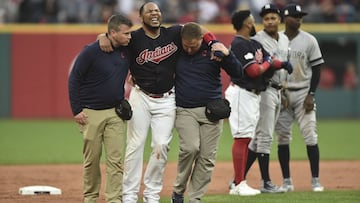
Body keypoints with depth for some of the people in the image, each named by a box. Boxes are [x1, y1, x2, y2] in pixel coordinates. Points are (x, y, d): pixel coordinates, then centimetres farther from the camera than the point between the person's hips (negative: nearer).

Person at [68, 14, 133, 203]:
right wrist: (76, 110, -10)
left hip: (115, 113, 4)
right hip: (91, 113, -4)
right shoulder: (91, 51, -13)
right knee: (91, 159, 4)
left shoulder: (127, 50, 1)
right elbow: (74, 79, -7)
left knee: (115, 160, -3)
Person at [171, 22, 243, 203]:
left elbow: (238, 73, -4)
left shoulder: (213, 49, -1)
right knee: (190, 148, -21)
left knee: (207, 157, -1)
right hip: (185, 111, -1)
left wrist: (227, 55, -19)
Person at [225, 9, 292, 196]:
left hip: (253, 95, 10)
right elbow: (253, 71, -20)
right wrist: (267, 64, -1)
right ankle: (239, 185, -10)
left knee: (246, 138, 10)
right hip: (242, 94, -10)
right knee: (242, 137, -10)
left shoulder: (254, 44, 17)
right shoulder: (239, 44, -14)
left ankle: (238, 183, 14)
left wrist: (281, 64, -8)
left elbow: (270, 61, 14)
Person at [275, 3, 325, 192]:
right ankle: (286, 181, 8)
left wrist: (311, 95, -8)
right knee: (282, 137, 2)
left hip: (303, 93, -2)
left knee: (310, 136, -7)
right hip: (281, 94, 2)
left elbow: (316, 68, 0)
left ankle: (315, 180, -3)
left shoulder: (309, 40, 0)